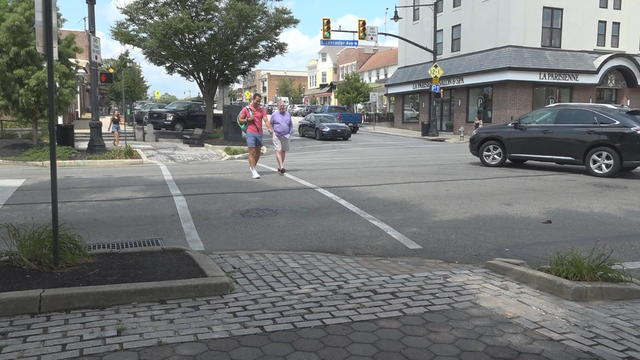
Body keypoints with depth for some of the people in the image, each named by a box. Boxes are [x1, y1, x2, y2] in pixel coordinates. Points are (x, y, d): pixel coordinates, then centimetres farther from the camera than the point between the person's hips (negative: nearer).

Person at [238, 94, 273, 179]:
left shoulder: (262, 110, 8)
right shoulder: (246, 109, 2)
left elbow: (266, 120, -4)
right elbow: (240, 120, 7)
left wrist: (270, 128, -21)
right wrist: (248, 119, -12)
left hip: (259, 133, 4)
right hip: (250, 133, -4)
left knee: (258, 153, 11)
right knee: (252, 152, -9)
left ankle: (253, 167, 33)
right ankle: (254, 171, -10)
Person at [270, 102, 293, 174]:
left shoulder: (288, 114, 9)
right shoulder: (274, 114, -1)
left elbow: (291, 124, 17)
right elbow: (271, 124, 8)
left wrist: (291, 132, 8)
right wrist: (273, 131, 1)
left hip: (285, 136, 4)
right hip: (277, 136, -4)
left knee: (283, 151, 9)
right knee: (278, 151, -13)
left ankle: (279, 167, 21)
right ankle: (281, 167, -19)